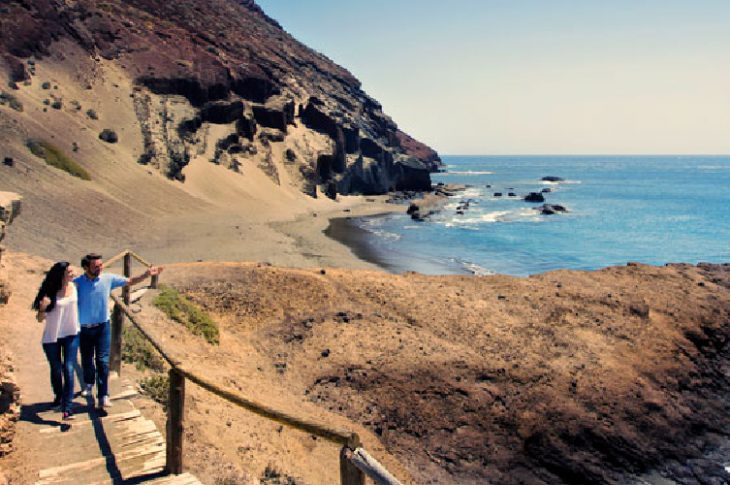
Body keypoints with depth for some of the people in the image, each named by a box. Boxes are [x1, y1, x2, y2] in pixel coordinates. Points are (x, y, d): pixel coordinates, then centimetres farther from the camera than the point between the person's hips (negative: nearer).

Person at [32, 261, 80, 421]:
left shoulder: (73, 286, -6)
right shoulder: (50, 293, -17)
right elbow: (40, 319, -12)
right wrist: (43, 308, -31)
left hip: (71, 335, 2)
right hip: (52, 337, -1)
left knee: (68, 370, -7)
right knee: (56, 370, 15)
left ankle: (67, 408, -7)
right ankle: (59, 397, 41)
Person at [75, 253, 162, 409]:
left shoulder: (108, 278, -8)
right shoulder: (77, 283, -12)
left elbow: (130, 281, 2)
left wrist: (146, 274, -10)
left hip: (103, 327, 0)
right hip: (84, 328, 1)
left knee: (103, 361, -5)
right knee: (87, 360, 19)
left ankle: (103, 396, -1)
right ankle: (88, 383, 47)